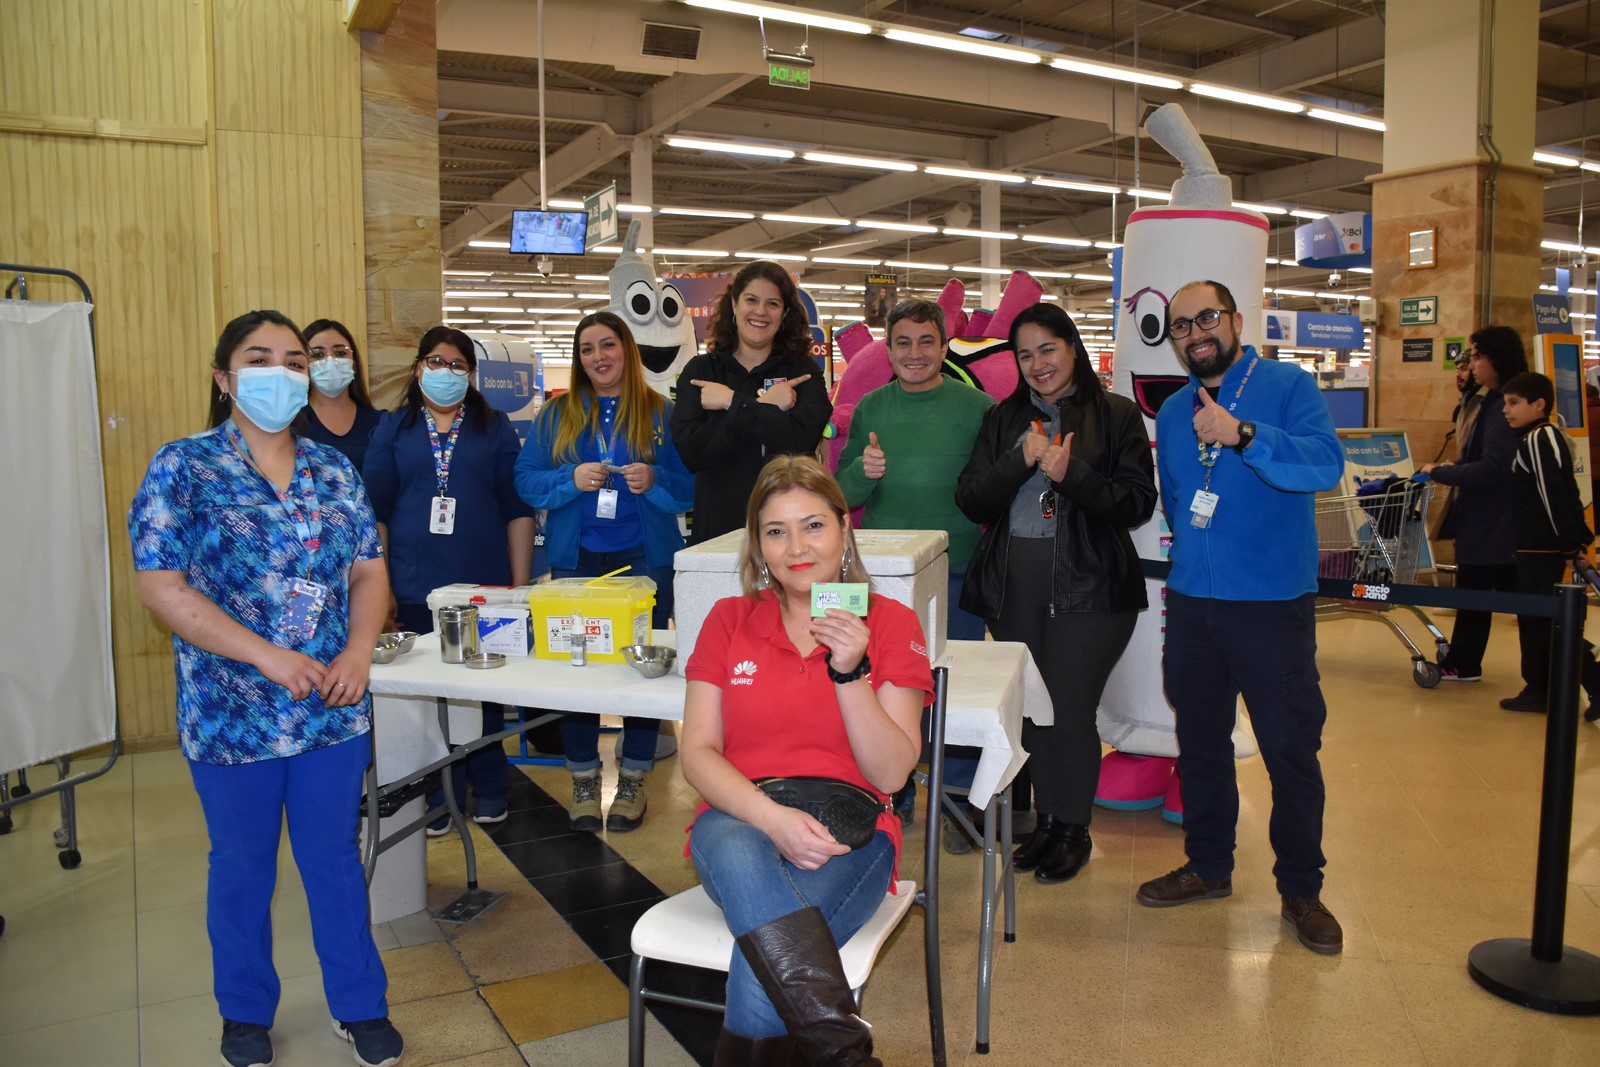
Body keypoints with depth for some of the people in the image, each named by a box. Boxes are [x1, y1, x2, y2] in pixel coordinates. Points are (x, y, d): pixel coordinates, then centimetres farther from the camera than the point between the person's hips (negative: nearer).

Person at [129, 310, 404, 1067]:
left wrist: (359, 651, -11)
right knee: (242, 868, 15)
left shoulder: (333, 471, 4)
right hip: (232, 716, -3)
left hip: (334, 712, 3)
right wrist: (268, 655, -20)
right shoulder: (183, 468, -8)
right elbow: (162, 588, -14)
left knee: (335, 859, 15)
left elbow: (369, 571, 6)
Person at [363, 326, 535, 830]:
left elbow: (517, 509, 4)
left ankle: (489, 790, 22)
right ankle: (440, 798, 18)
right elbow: (376, 509, 6)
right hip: (417, 589, 1)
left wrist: (520, 583, 0)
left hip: (484, 585, 0)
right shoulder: (392, 428, 8)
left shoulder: (495, 427, 7)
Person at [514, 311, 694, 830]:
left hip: (645, 558, -1)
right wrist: (571, 479, -15)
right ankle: (584, 781, 20)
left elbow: (689, 485, 0)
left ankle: (633, 780, 18)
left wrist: (654, 480, -19)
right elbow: (526, 480, 2)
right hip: (576, 558, 2)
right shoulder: (555, 415, 7)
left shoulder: (661, 413, 3)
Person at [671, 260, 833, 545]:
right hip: (717, 527, 1)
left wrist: (732, 403, -12)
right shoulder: (699, 371, 6)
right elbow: (690, 451, -9)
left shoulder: (803, 371, 4)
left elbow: (803, 436, -16)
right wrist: (763, 406, -13)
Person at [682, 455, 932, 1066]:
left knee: (762, 980, -32)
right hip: (739, 821, 2)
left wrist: (849, 671, -17)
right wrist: (773, 818, -19)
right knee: (739, 856, -37)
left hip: (847, 833, -1)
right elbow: (698, 753, 0)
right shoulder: (729, 621, 9)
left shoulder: (891, 624, 4)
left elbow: (891, 774, -3)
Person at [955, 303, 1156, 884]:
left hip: (1089, 585, -3)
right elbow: (971, 500, 3)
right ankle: (1045, 820, 26)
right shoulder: (1003, 419, 12)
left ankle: (1073, 829, 18)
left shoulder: (1116, 415, 2)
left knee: (1071, 709, -3)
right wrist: (1020, 460, -12)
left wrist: (1070, 474, -19)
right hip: (1014, 583, 4)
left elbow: (1138, 503, -6)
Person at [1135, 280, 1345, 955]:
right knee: (1199, 742, 14)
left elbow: (1325, 465, -24)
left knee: (1291, 749, 2)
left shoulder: (1288, 387, -6)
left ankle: (1301, 888, 19)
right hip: (1191, 602, 5)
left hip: (1274, 604, -5)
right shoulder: (1172, 413, 11)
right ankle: (1209, 866, 30)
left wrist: (1242, 434, -34)